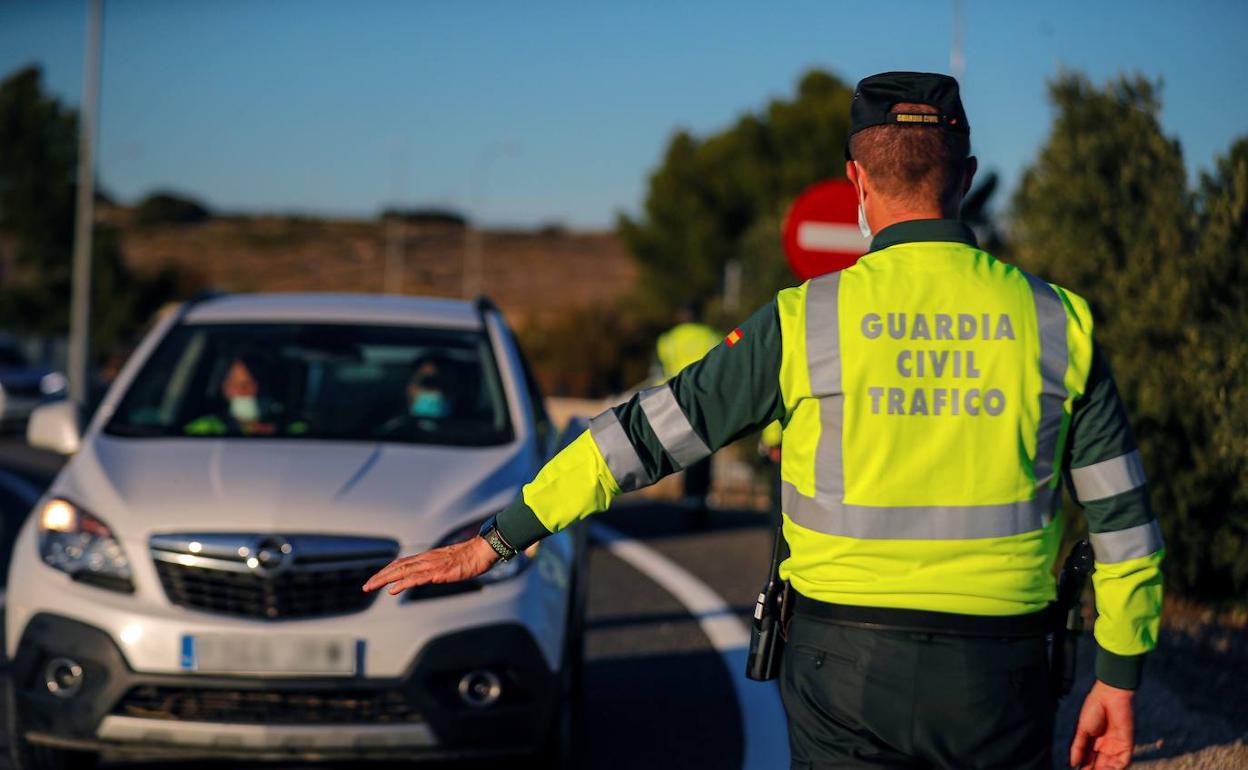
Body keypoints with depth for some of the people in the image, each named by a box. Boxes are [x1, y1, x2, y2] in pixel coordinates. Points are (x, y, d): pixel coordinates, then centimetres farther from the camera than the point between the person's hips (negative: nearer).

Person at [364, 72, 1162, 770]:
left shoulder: (806, 321, -5)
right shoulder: (1056, 322, -1)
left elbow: (647, 433, -1)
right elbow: (1124, 516, 2)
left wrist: (496, 541, 7)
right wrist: (1119, 676, 12)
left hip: (848, 670, -1)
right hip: (999, 682, 1)